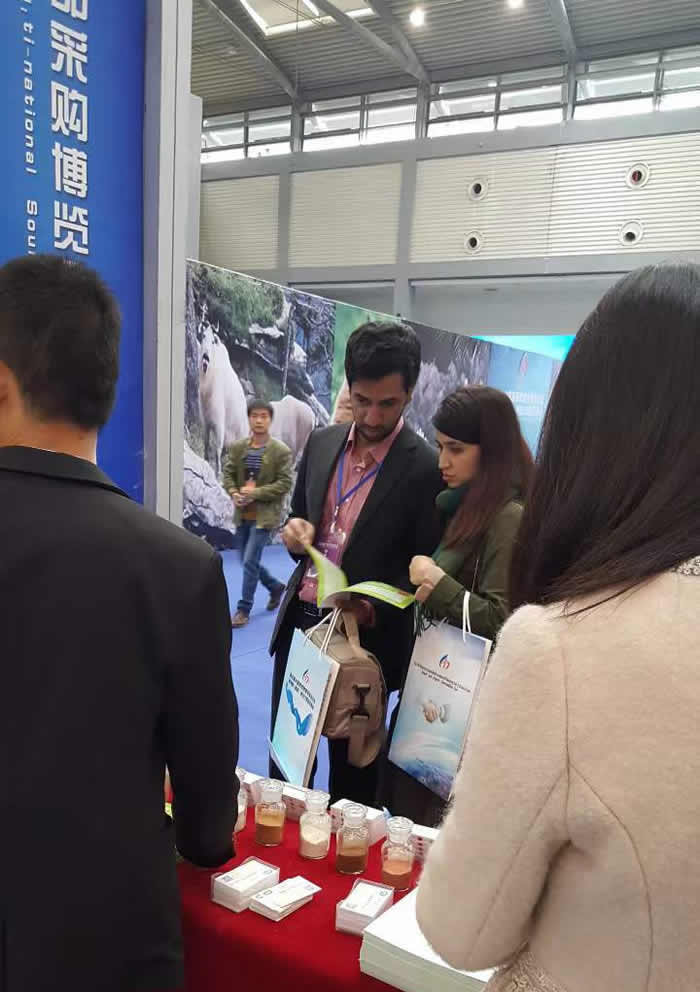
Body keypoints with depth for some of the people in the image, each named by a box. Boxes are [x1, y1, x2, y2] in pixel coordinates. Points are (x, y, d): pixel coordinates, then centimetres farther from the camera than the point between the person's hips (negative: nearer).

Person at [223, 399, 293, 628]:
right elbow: (228, 473, 7)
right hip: (242, 514, 6)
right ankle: (276, 587, 40)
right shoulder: (237, 447, 6)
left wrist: (256, 493, -19)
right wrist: (234, 493, -14)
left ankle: (243, 609, 6)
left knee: (250, 562, -8)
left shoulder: (281, 451, -9)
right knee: (248, 562, 16)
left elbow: (285, 483, -12)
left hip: (265, 515, -6)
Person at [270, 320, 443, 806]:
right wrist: (296, 532, -7)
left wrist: (372, 609, -26)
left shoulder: (427, 467, -14)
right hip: (300, 621, 5)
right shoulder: (322, 443, 4)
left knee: (351, 775, 12)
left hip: (367, 637, -5)